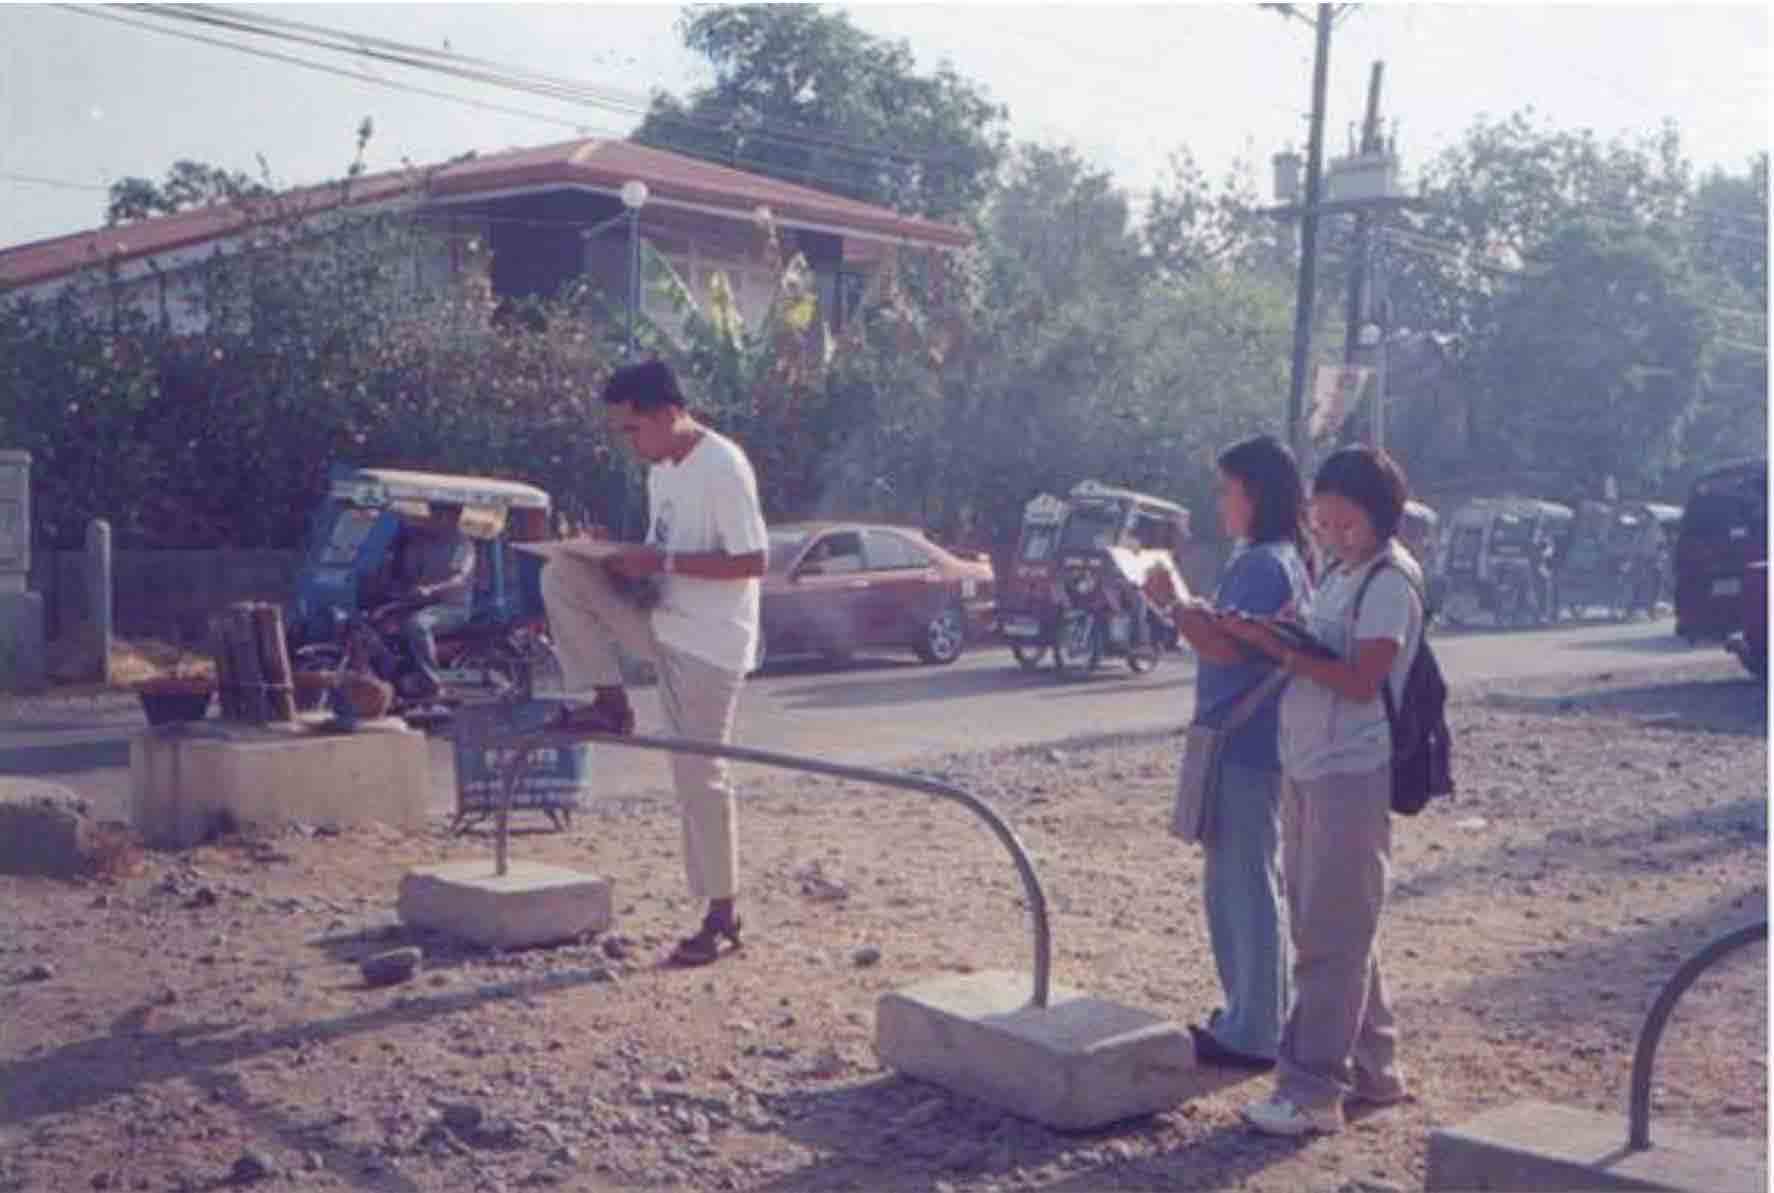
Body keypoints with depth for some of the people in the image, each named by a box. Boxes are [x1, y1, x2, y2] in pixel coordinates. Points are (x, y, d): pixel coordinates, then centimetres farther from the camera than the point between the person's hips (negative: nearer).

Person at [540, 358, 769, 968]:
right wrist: (626, 561, -1)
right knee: (562, 576, -6)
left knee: (698, 778, -4)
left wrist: (659, 562, -21)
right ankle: (610, 703, 1)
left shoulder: (723, 467, -17)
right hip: (663, 627, 8)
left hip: (708, 644, -8)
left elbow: (752, 561, -21)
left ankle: (722, 916, 10)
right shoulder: (662, 470, 11)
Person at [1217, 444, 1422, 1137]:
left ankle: (1313, 1090, -2)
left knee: (1331, 936, -7)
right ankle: (1371, 1069, 27)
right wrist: (1267, 643, 1)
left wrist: (1281, 649, -19)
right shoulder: (1338, 573, 16)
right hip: (1308, 768, 9)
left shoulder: (1390, 581, -11)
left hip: (1351, 774, -9)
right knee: (1343, 931, 15)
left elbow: (1361, 681, -19)